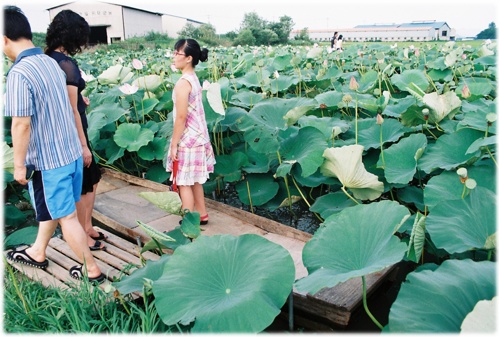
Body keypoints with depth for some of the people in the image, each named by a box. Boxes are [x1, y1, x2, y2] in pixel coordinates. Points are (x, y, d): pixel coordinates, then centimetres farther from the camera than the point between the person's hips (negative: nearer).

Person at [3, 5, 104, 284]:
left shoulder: (18, 73, -21)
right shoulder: (51, 63, 4)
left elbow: (22, 124, -22)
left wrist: (19, 165, -12)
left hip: (48, 159, -8)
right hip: (72, 152, 8)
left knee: (66, 216, 6)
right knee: (49, 208, 24)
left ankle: (92, 270, 18)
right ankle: (37, 253, 45)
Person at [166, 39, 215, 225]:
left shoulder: (183, 83, -19)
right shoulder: (194, 79, 8)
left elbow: (181, 117, -21)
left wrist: (174, 144, -15)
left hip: (188, 139, -9)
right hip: (197, 136, 9)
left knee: (184, 183, 0)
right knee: (194, 181, 18)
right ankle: (202, 215, 29)